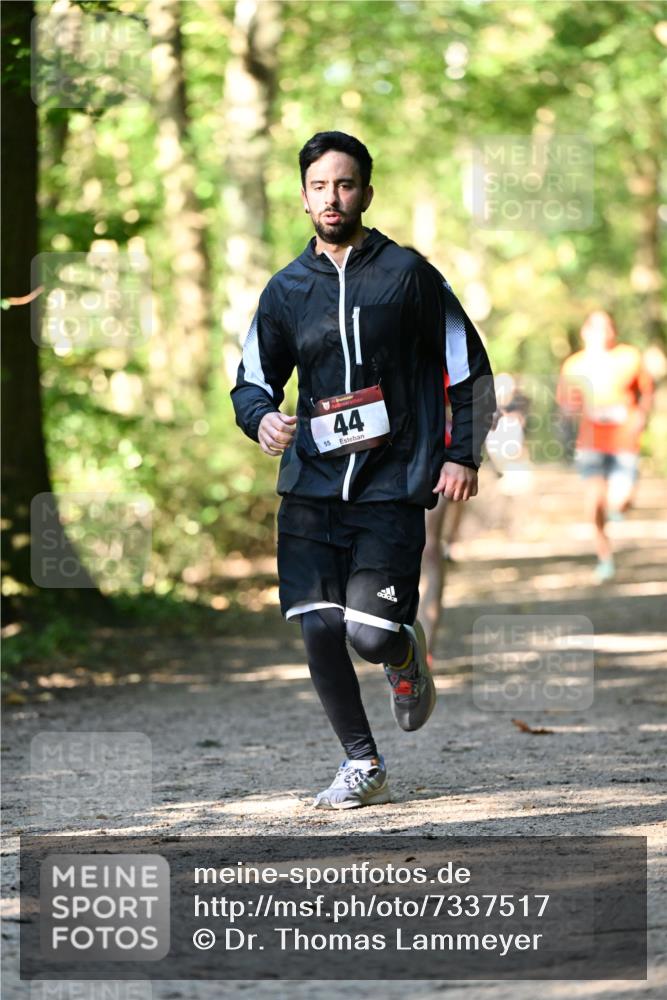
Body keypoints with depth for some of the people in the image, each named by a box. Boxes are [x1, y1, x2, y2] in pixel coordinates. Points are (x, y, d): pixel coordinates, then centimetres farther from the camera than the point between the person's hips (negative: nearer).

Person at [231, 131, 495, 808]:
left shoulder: (408, 275, 1)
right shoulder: (286, 289, 9)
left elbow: (471, 369, 7)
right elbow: (252, 380, 15)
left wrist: (462, 455, -2)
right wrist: (262, 419, -8)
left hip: (393, 483, -3)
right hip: (311, 485, 3)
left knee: (370, 634, -14)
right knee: (318, 629, -7)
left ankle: (406, 653, 24)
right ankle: (362, 766, 11)